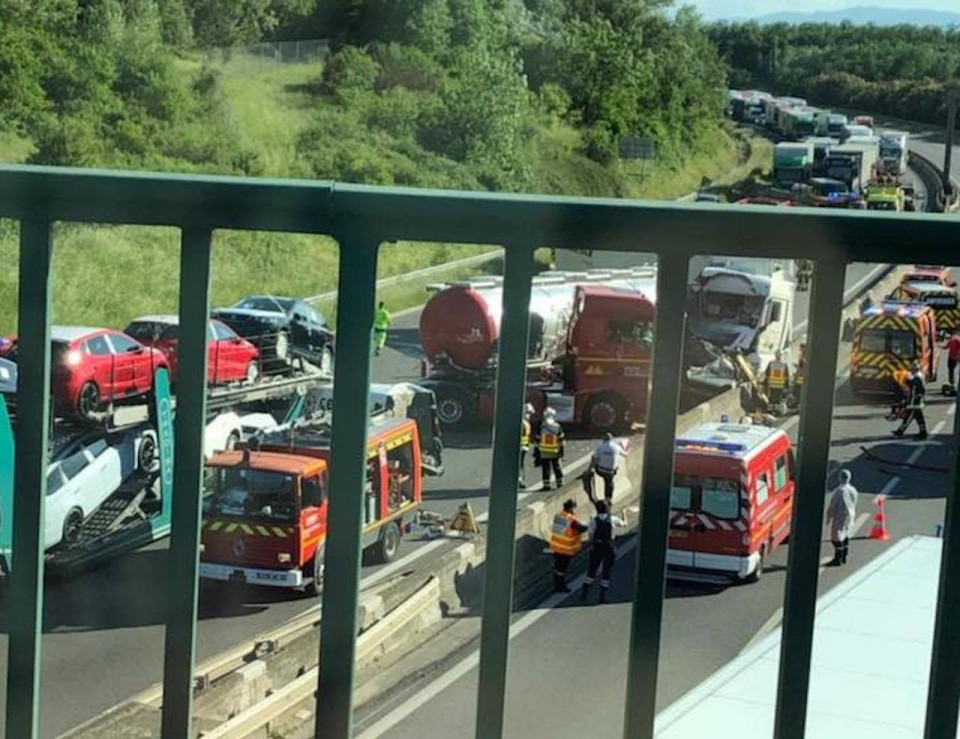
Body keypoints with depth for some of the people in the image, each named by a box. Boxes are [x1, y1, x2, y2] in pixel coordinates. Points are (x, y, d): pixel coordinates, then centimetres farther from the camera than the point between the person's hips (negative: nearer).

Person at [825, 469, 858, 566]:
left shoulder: (838, 491, -23)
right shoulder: (853, 490, -1)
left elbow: (832, 506, -18)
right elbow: (854, 506, 9)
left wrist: (828, 518, -7)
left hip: (839, 517, -8)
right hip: (849, 515, 8)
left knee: (837, 537, 0)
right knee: (846, 536, 19)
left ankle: (837, 559, 2)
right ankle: (844, 557, 28)